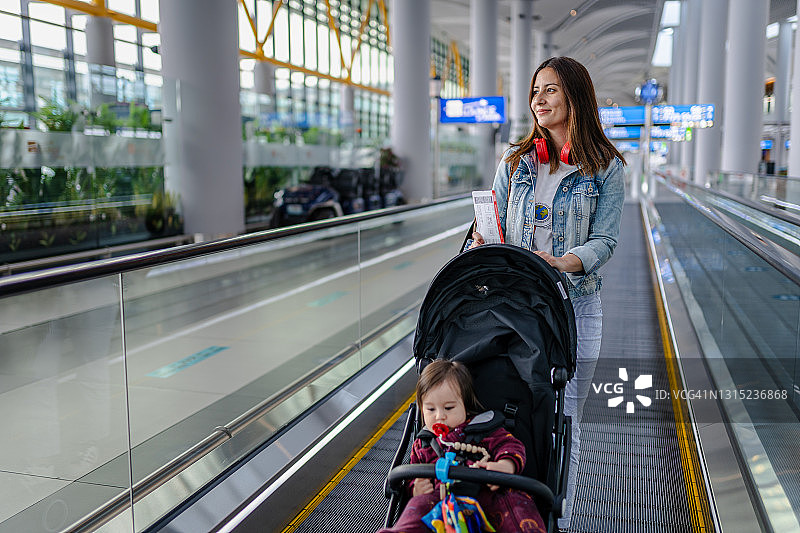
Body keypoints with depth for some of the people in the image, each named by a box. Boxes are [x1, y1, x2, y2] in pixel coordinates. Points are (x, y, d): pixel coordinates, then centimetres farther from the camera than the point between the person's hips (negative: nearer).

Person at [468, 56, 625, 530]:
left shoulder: (605, 167, 2)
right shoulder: (515, 162, 10)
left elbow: (605, 240, -5)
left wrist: (562, 262, -23)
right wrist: (478, 248, -14)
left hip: (574, 303, -2)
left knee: (563, 418, 2)